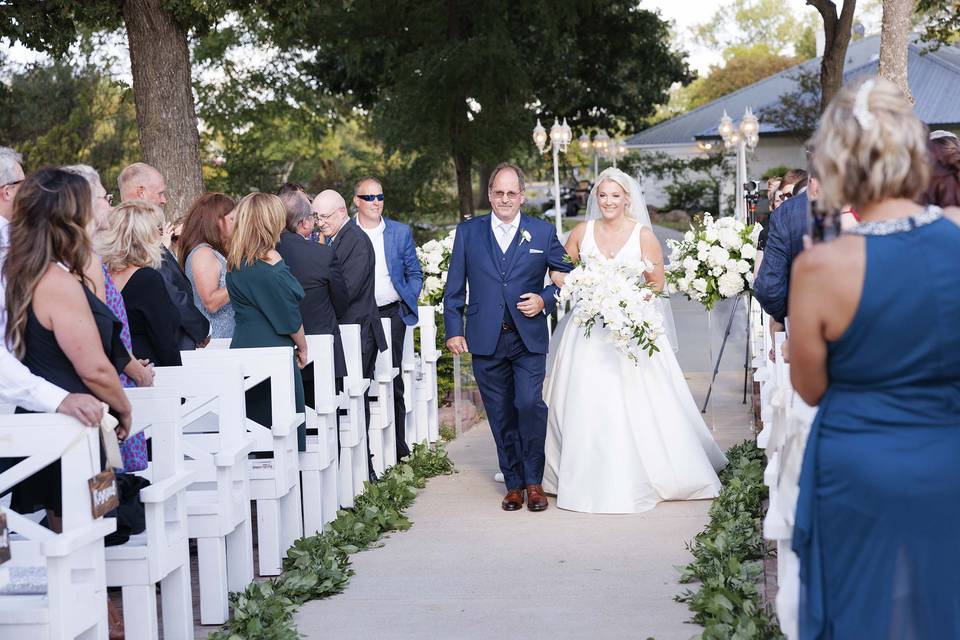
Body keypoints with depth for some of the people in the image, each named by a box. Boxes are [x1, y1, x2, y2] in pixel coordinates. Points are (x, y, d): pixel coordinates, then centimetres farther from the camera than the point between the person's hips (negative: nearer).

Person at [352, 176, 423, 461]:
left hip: (392, 314, 1)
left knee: (393, 382, 2)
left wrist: (407, 301, 1)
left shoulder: (401, 232, 8)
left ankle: (398, 448, 9)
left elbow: (415, 273, 14)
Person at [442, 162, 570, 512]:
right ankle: (513, 484, 18)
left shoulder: (543, 232, 7)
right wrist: (454, 330, 3)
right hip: (486, 340, 1)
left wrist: (545, 299, -7)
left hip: (529, 339, -1)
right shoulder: (467, 232, 8)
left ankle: (534, 481, 1)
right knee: (501, 416, 6)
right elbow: (454, 287, 9)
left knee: (530, 404, -15)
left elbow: (567, 275, 11)